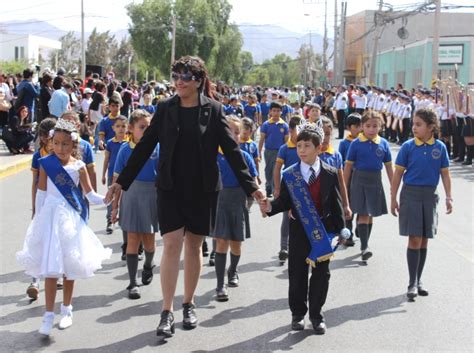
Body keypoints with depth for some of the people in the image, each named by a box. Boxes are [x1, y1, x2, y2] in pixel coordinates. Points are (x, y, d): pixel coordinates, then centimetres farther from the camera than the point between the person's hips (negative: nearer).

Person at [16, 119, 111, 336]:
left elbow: (90, 195, 2)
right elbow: (41, 194, 3)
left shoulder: (78, 166, -2)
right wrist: (37, 219, 4)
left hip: (71, 219, 1)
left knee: (70, 266, 11)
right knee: (50, 268, -5)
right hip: (51, 217, -1)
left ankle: (66, 310, 27)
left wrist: (105, 199, -16)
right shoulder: (46, 164, -4)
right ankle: (49, 315, 0)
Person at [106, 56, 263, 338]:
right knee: (172, 245, -7)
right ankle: (167, 313, -3)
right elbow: (145, 146, 5)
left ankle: (189, 304, 24)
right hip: (170, 188, 0)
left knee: (194, 246, 9)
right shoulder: (165, 108, 1)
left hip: (202, 189, 0)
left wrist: (251, 186, -8)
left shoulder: (213, 109, -2)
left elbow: (231, 150, -2)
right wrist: (122, 181, 3)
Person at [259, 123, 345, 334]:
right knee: (297, 273, 6)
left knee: (321, 273, 6)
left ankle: (316, 315, 19)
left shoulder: (329, 174, -1)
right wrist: (271, 207, -20)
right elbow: (284, 201, 0)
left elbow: (336, 205, 2)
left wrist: (339, 229, 0)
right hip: (299, 230, 0)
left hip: (323, 231, 0)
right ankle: (298, 313, 21)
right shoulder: (290, 175, -2)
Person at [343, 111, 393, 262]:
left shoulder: (383, 144, 1)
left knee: (370, 214, 12)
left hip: (375, 181, 3)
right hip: (359, 180, -3)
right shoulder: (356, 143, -5)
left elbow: (389, 167, 6)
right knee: (363, 214, -8)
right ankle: (364, 247, -10)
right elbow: (348, 166, -1)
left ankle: (365, 245, 26)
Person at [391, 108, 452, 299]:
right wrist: (393, 199, -1)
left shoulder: (440, 147, 0)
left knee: (424, 240, 10)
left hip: (430, 195, 2)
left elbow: (445, 174, 6)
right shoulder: (408, 146, -5)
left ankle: (418, 281, 20)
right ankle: (412, 283, 0)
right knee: (414, 239, -5)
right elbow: (398, 173, -1)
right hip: (411, 194, -2)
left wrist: (449, 197, 1)